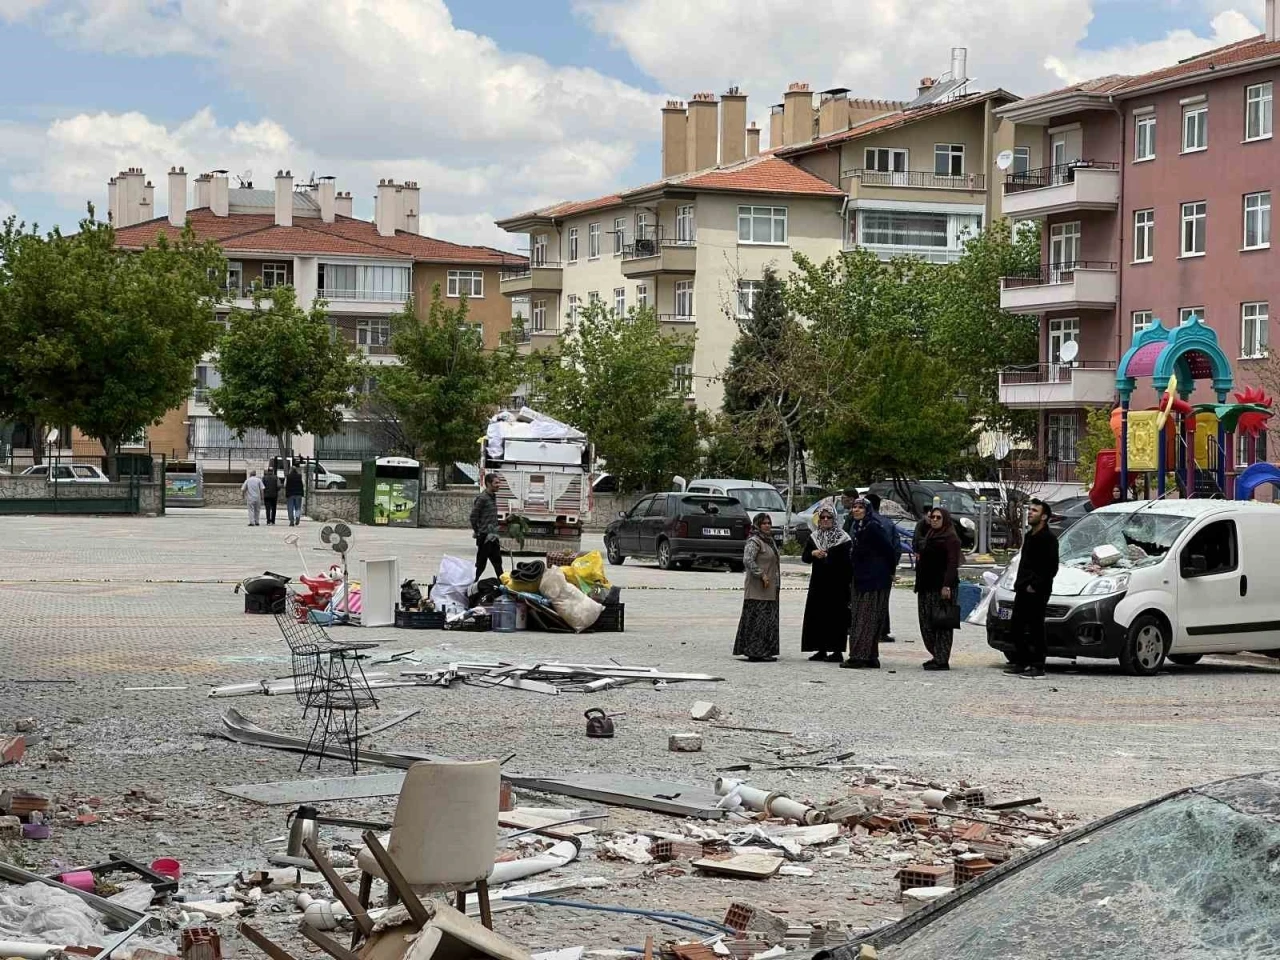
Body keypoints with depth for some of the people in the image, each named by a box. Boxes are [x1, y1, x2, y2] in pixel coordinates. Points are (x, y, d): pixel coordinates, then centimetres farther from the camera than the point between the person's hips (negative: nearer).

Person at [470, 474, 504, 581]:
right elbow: (473, 517, -16)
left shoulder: (493, 496, 12)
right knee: (481, 564, -1)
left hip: (493, 536, 8)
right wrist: (477, 532, -8)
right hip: (484, 536, -8)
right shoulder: (482, 498, -15)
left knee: (498, 562, 13)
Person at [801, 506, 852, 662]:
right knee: (817, 615, 5)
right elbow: (804, 557, 10)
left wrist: (848, 583, -15)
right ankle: (821, 650, 11)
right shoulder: (814, 537, 12)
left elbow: (849, 561, -8)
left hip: (837, 583, -5)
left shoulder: (842, 538, -4)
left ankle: (837, 650, -1)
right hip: (818, 583, 5)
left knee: (836, 616, -5)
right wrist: (813, 553, -12)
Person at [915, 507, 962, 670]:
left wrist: (947, 585, -23)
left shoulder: (951, 538, -7)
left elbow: (953, 563, -15)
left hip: (942, 587, -9)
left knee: (941, 624, -8)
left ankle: (942, 660, -8)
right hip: (927, 586, 9)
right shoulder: (929, 536, 20)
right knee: (927, 623, 9)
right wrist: (919, 584, 19)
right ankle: (937, 656, 16)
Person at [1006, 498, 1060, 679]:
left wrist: (1035, 585, -18)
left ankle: (1037, 666, -5)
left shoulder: (1048, 538, -11)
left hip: (1037, 591, -10)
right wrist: (1019, 583, 14)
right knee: (1017, 626, 13)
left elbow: (1051, 567, -17)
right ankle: (1020, 663, 21)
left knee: (1035, 629, -8)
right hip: (1023, 589, 10)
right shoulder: (1029, 536, 18)